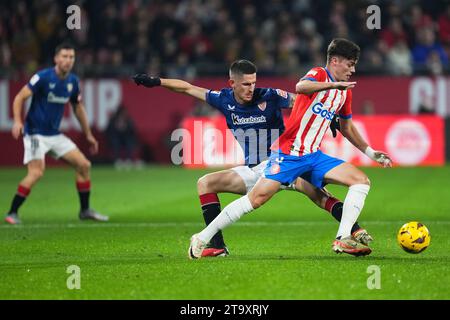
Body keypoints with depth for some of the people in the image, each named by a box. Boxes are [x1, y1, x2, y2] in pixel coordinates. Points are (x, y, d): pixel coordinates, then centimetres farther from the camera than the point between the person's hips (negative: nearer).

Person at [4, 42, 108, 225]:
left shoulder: (73, 81, 5)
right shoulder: (43, 77, -15)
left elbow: (78, 107, 19)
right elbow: (20, 97, -16)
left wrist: (88, 135, 23)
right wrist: (17, 121, -31)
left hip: (55, 134, 7)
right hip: (35, 133, -7)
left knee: (83, 165, 4)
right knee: (37, 171, -24)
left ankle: (85, 210, 17)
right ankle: (12, 213, -15)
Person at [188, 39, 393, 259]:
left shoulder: (344, 91, 16)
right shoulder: (319, 74, -7)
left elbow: (346, 127, 32)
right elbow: (301, 87, -32)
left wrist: (371, 153, 31)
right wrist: (334, 84, -42)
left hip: (313, 157, 8)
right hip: (288, 153, -8)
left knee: (361, 181, -6)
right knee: (258, 197, -16)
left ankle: (343, 239, -14)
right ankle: (202, 238, -6)